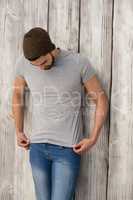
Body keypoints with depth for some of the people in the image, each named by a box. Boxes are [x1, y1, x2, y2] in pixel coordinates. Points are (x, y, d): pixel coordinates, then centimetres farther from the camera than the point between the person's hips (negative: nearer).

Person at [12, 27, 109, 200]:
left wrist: (93, 138, -10)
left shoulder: (79, 62, -14)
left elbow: (102, 99, -4)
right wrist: (19, 132, 15)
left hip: (68, 148, -3)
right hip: (38, 146, 3)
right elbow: (18, 93, 13)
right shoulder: (23, 63, -6)